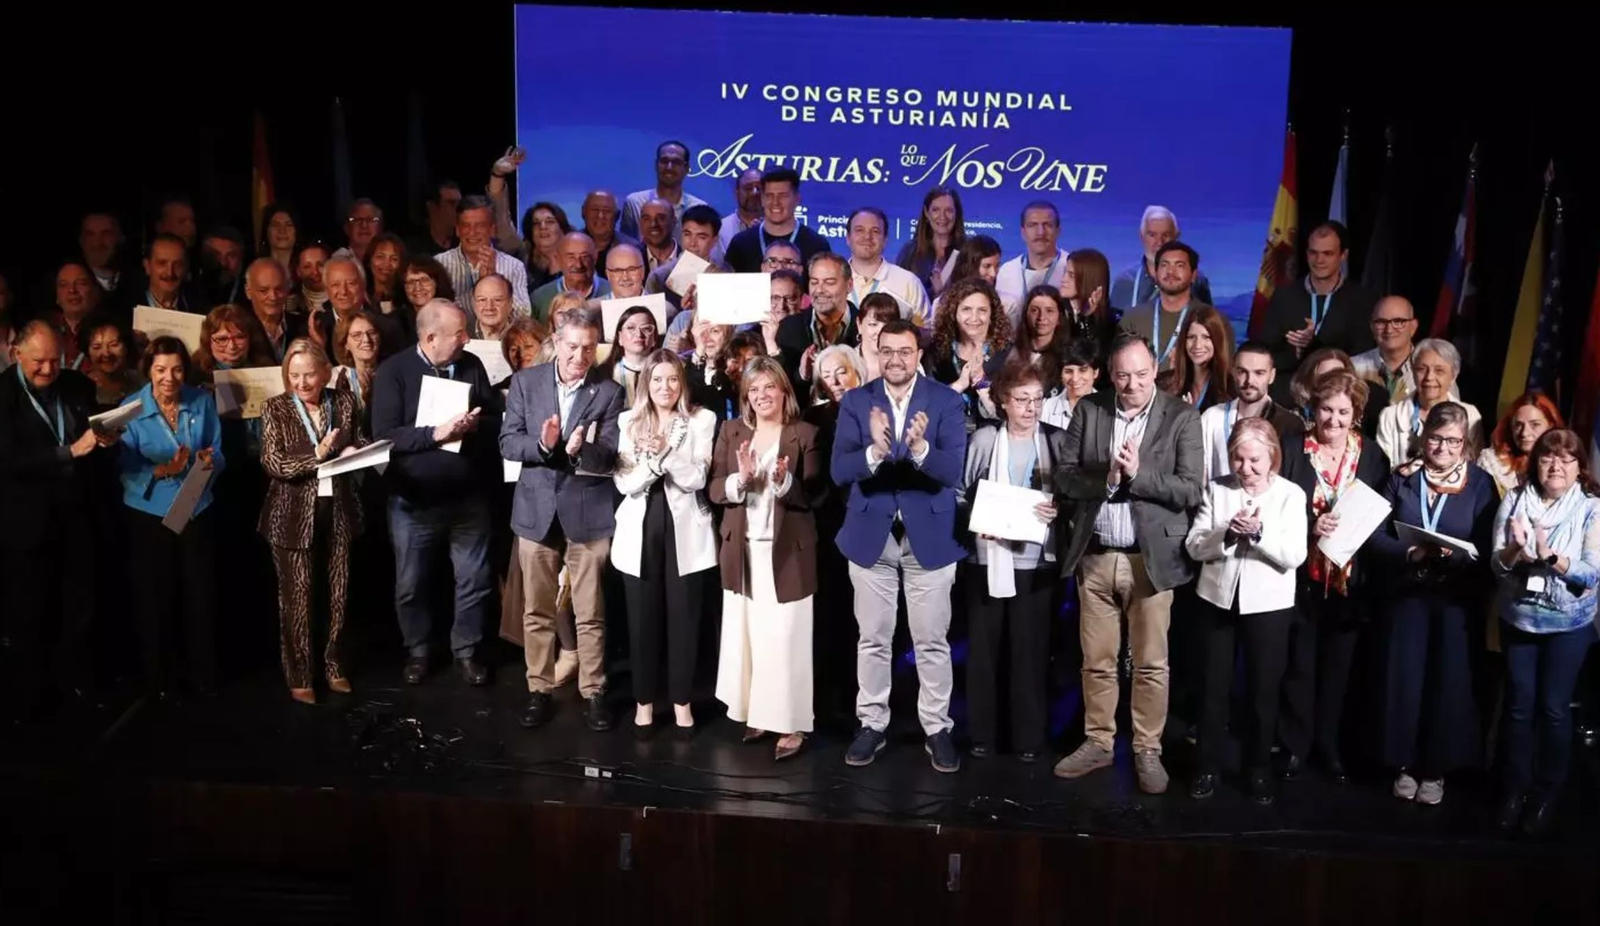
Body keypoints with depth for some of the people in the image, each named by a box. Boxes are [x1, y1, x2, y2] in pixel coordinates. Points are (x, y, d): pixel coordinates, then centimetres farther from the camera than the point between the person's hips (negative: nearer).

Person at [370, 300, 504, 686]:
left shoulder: (472, 365, 1)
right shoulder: (393, 371, -9)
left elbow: (496, 419, 3)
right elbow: (384, 434, -16)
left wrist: (475, 424, -18)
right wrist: (435, 433, -26)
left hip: (468, 495, 3)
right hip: (413, 498, -2)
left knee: (474, 580, 10)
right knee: (411, 584, 12)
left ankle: (467, 650, 28)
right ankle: (417, 651, 31)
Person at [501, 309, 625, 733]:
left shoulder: (610, 391, -3)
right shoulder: (525, 382, 2)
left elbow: (610, 455, -10)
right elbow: (508, 443, -2)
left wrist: (580, 450, -31)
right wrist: (542, 444, -22)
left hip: (588, 511, -2)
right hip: (537, 509, 2)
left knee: (590, 613, 6)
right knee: (537, 611, 11)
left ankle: (593, 692, 19)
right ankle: (539, 690, 24)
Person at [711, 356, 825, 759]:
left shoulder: (805, 434, -2)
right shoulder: (731, 431, 8)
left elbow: (815, 495, -5)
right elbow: (714, 489, 2)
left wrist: (784, 482, -23)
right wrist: (741, 479, -17)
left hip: (787, 551, -3)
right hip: (742, 549, 4)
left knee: (784, 638, -2)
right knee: (744, 635, 7)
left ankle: (791, 723, 6)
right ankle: (755, 713, 19)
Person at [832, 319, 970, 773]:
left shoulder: (946, 400, -6)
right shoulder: (855, 401, -2)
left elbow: (954, 471, -15)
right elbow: (839, 471, -11)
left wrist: (920, 448, -35)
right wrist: (875, 451, -31)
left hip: (929, 535, -1)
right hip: (870, 534, 2)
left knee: (932, 641, 7)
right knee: (872, 639, 11)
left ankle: (937, 729, 21)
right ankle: (872, 724, 25)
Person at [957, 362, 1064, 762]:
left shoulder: (1057, 441, 2)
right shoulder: (982, 439, 1)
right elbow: (958, 492, 4)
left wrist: (1059, 510, -14)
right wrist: (974, 519, -12)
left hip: (1036, 560, 0)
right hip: (987, 557, 0)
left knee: (1030, 649, 5)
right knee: (982, 647, 6)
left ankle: (1029, 737, 17)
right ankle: (981, 733, 18)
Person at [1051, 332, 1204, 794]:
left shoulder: (1182, 417, -3)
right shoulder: (1088, 410, 4)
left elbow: (1190, 491, -9)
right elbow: (1063, 476, 1)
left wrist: (1138, 473, -21)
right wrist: (1106, 477, -17)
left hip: (1150, 557, -2)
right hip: (1094, 556, 2)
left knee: (1151, 663, 6)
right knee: (1096, 660, 12)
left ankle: (1148, 751, 20)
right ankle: (1098, 742, 27)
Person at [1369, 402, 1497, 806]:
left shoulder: (1480, 483, -1)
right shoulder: (1401, 477, 2)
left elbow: (1486, 548, -5)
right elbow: (1377, 536, -2)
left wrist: (1453, 555, -24)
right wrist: (1412, 553, -19)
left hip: (1458, 598, -1)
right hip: (1408, 593, 1)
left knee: (1449, 682, 5)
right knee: (1405, 679, 4)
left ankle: (1436, 768, 20)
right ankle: (1405, 764, 19)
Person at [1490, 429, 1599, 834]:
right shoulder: (1514, 500, -3)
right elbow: (1497, 566, -6)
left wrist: (1550, 556, -31)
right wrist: (1514, 550, -27)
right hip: (1517, 619, 2)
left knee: (1554, 708, 2)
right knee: (1519, 706, 8)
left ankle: (1547, 792, 18)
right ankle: (1513, 787, 22)